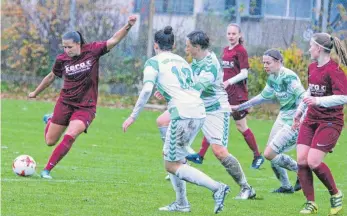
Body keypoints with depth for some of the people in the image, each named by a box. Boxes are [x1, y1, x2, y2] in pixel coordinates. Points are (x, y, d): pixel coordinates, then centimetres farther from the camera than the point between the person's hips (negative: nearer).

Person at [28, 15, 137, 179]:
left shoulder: (92, 50, -9)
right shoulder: (62, 59, -3)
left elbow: (114, 40, -17)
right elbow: (51, 77, 15)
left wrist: (128, 26, -33)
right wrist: (35, 93, 27)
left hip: (86, 107, -2)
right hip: (65, 103, 2)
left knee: (69, 137, -23)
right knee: (50, 141, 7)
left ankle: (47, 170, -11)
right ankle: (50, 120, 43)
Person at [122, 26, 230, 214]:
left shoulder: (154, 62, 3)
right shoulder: (182, 61, 22)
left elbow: (147, 90, -11)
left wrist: (133, 116, -8)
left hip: (183, 114, -8)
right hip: (199, 112, 8)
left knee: (173, 165, 1)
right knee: (168, 154, 22)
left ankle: (216, 188, -14)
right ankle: (181, 203, 18)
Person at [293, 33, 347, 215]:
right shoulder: (312, 68, 10)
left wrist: (318, 101, -30)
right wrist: (300, 110, 31)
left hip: (330, 122, -8)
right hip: (311, 120, 8)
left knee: (314, 162, -16)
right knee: (302, 161, -4)